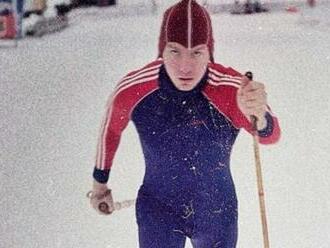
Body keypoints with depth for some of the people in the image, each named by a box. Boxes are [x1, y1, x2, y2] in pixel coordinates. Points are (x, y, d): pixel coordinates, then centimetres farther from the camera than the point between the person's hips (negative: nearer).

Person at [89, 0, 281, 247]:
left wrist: (259, 117, -65)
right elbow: (111, 128, 0)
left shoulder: (232, 89, -27)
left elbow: (271, 136, -40)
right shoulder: (132, 90, -21)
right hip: (157, 213, 0)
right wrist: (100, 181, 15)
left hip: (218, 215, 0)